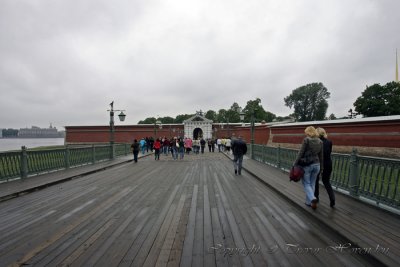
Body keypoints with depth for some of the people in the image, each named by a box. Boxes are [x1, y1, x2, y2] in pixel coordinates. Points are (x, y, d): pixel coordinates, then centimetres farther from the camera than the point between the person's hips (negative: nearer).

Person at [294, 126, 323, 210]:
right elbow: (321, 156, 10)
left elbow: (300, 153, -13)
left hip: (306, 165, -5)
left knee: (306, 184, 6)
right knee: (312, 184, 15)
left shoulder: (306, 140, -12)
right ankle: (309, 202, 23)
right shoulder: (320, 141, 6)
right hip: (316, 165, 6)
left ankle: (313, 199, -14)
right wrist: (321, 167, 17)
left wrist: (295, 164, -8)